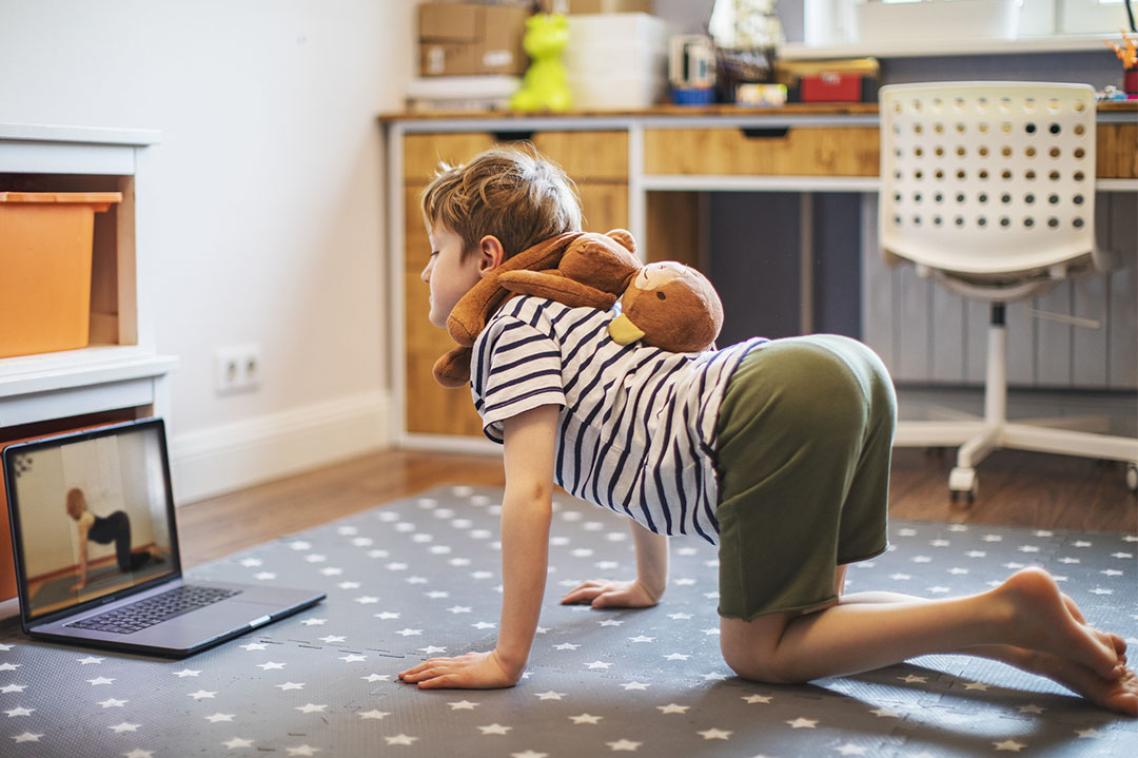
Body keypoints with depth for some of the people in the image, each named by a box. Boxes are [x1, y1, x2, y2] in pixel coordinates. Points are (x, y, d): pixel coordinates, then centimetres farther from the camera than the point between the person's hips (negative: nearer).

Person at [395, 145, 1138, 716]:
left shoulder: (508, 329, 6)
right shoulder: (565, 311, 33)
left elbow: (530, 494, -4)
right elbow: (642, 437, 43)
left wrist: (507, 658, -1)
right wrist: (648, 584, 51)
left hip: (781, 406, -10)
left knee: (760, 651, 2)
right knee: (803, 617, 22)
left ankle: (1007, 612, -10)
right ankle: (1028, 644, 6)